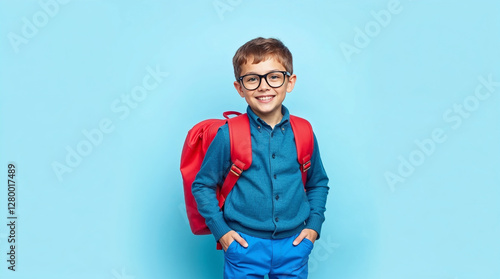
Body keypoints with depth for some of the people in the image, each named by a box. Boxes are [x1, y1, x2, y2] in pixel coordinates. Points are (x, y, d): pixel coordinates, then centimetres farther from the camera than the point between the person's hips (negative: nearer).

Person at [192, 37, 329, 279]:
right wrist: (220, 230, -5)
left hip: (294, 244, 2)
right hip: (244, 244, -2)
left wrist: (314, 224, 4)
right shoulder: (229, 135, -8)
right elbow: (202, 185, 1)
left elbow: (318, 183, 14)